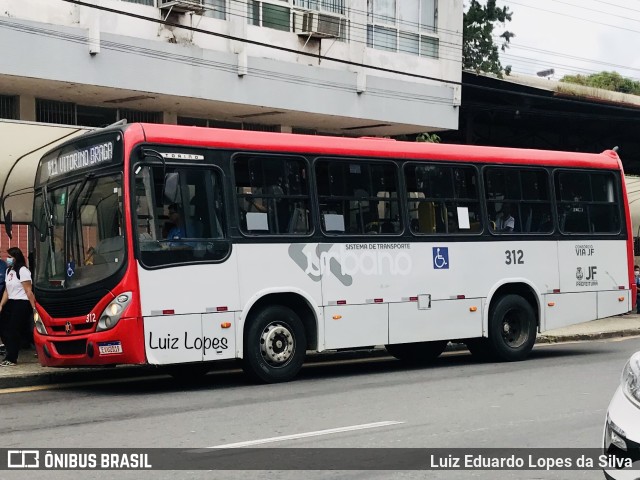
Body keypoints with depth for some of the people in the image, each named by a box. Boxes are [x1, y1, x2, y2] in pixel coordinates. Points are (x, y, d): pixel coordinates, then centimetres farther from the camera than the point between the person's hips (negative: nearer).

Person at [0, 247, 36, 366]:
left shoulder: (23, 271, -10)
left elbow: (28, 291, -14)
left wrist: (34, 307, -17)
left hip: (21, 303, -8)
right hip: (10, 303, 8)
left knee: (14, 331, -7)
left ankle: (11, 359, -2)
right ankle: (10, 357, 11)